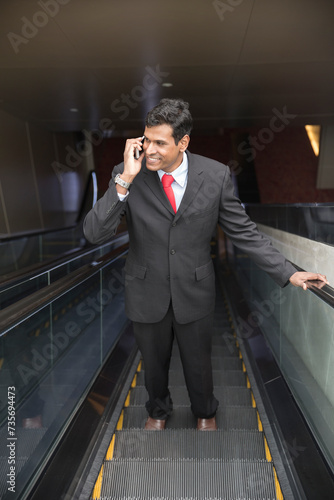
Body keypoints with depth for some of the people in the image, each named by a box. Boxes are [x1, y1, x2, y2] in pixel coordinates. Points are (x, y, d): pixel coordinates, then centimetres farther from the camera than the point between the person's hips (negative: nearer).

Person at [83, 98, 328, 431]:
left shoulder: (215, 175, -13)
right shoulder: (127, 176, -14)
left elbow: (243, 231, -6)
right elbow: (94, 234, -21)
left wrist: (288, 273, -10)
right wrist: (126, 179, -31)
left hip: (194, 292, 0)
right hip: (147, 293, 1)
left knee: (198, 363, 22)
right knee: (153, 362, 24)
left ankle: (204, 412, 56)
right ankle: (158, 410, 58)